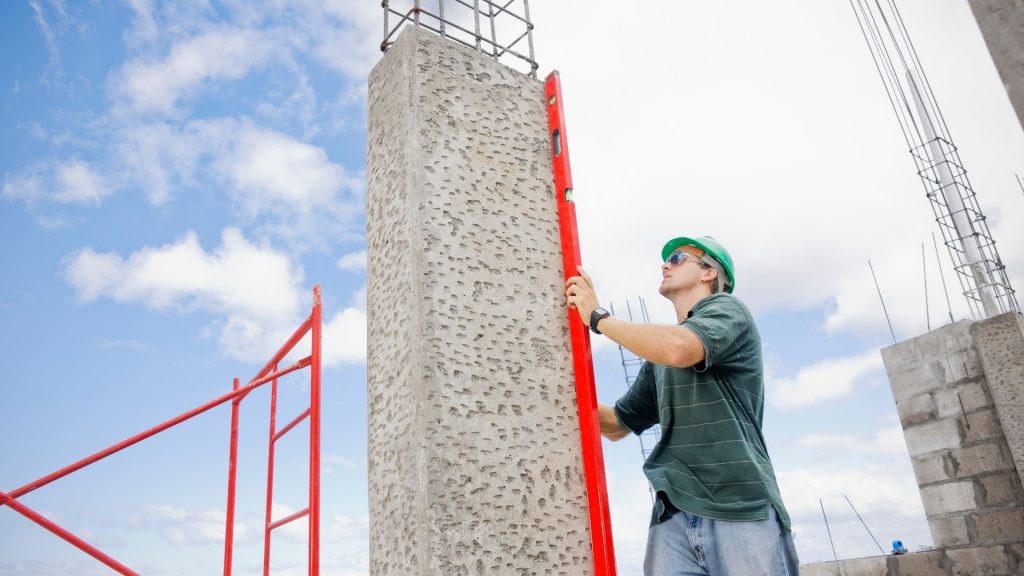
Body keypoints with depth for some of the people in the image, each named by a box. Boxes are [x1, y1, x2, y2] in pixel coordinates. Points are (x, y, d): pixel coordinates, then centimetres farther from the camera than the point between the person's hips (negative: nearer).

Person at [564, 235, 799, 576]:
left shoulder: (726, 309, 4)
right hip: (673, 517, 5)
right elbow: (617, 425, 27)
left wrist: (597, 317, -6)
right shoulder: (657, 356, 24)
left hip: (743, 509, -5)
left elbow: (678, 349, -19)